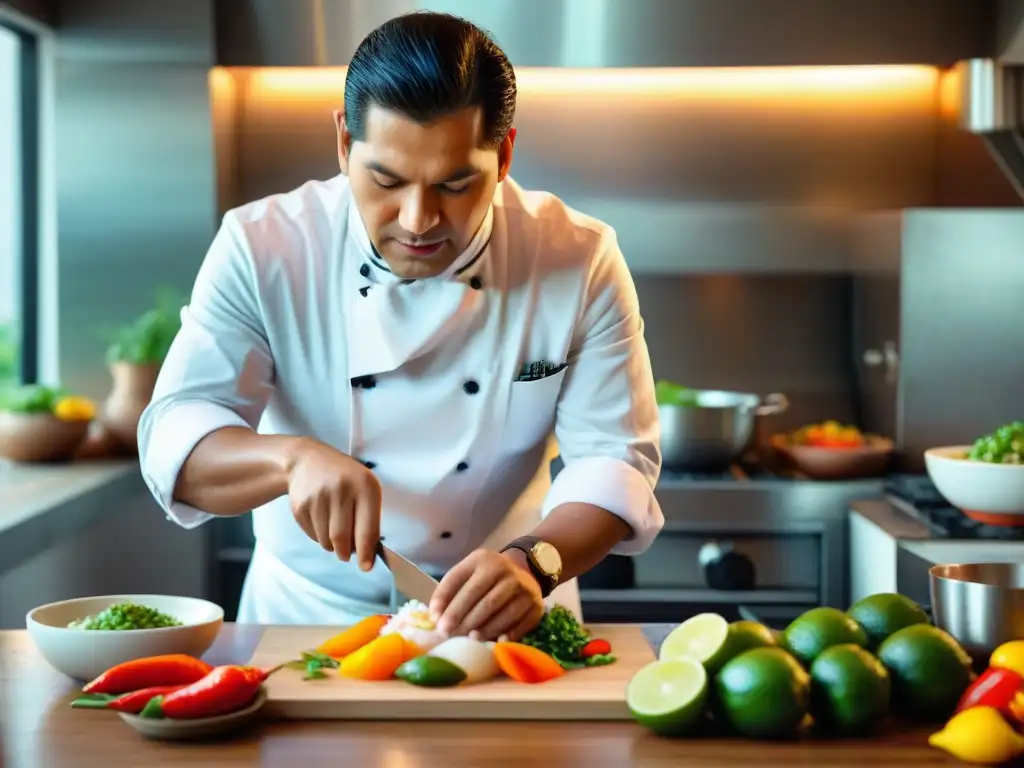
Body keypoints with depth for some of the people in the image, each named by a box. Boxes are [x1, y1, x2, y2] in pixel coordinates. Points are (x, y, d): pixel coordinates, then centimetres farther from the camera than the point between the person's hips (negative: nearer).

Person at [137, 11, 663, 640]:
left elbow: (614, 459, -11)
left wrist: (534, 563, -30)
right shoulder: (262, 250, -11)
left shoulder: (582, 262, -10)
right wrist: (294, 458, -35)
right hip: (304, 616, -1)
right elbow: (174, 440, -14)